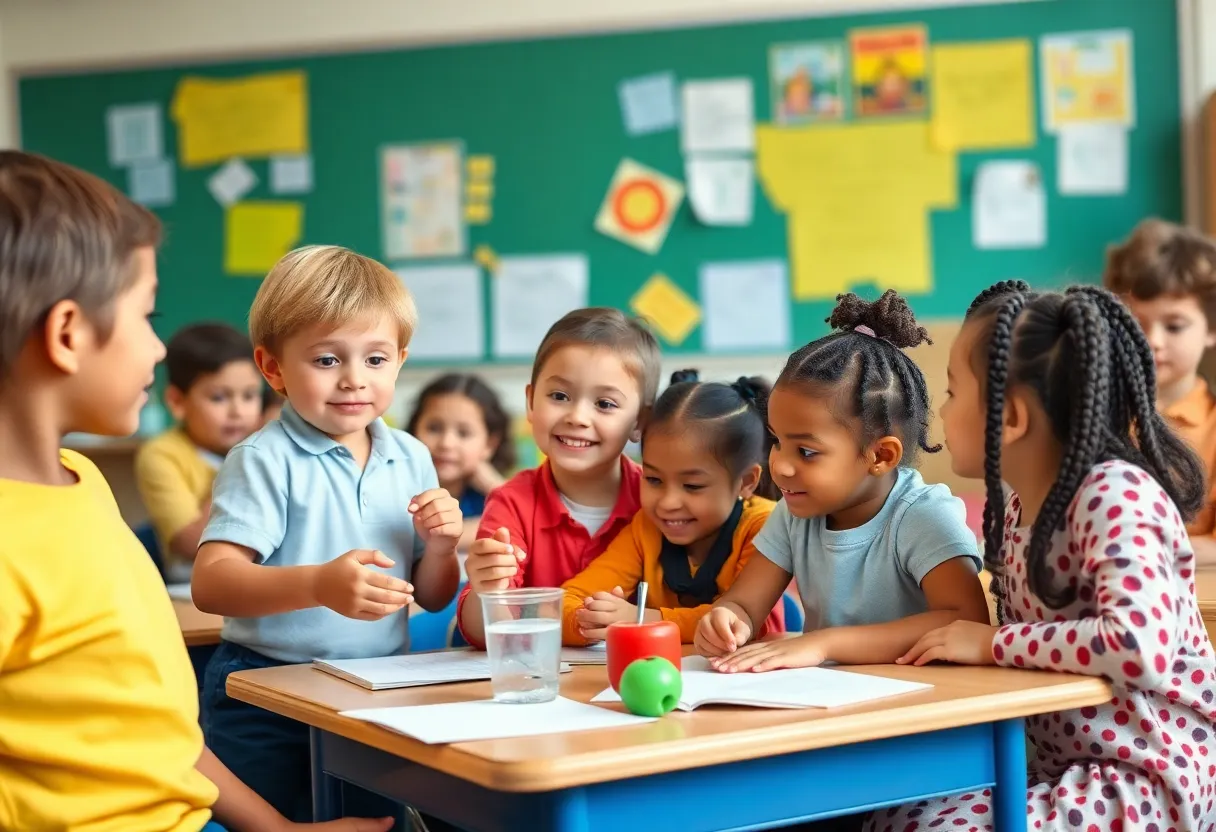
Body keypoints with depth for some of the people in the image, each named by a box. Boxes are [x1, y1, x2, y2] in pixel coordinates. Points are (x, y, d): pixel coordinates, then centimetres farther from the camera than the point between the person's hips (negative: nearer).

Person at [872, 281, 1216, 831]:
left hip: (1148, 782, -8)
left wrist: (995, 644, -22)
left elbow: (1139, 644, -32)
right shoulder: (1019, 508, 7)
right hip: (1062, 768, 8)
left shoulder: (1115, 497, -19)